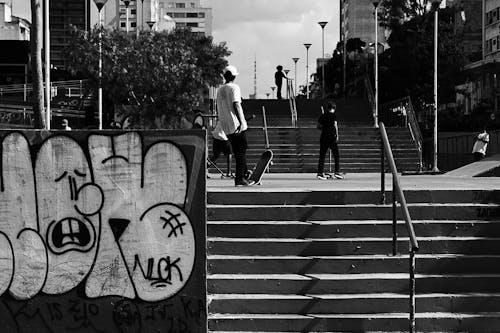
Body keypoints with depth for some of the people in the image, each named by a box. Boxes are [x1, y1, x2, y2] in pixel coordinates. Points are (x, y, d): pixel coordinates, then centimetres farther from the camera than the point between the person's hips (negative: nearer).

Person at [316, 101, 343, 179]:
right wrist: (337, 135, -5)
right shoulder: (333, 115, -3)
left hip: (323, 137, 5)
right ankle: (337, 172, -5)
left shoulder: (322, 115, 9)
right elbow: (335, 125, -10)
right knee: (336, 155, 2)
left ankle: (320, 173, 2)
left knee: (322, 156, 6)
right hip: (332, 137, -5)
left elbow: (318, 126, 9)